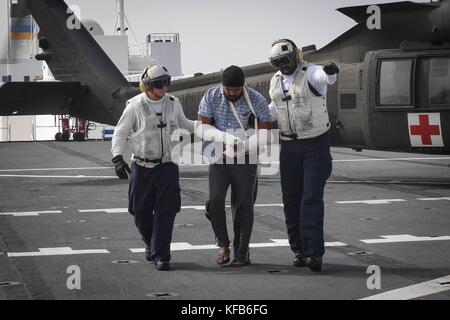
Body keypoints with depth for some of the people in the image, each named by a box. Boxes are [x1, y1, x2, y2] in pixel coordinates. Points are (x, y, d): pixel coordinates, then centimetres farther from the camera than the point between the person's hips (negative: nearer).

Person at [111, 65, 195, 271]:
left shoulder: (173, 103, 4)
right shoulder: (135, 106, -7)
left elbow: (183, 124, 23)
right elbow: (120, 133, -2)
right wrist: (118, 158, -14)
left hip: (168, 167, 1)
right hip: (142, 167, -1)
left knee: (165, 212, -7)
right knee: (141, 212, 7)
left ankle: (160, 256, -4)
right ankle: (151, 243, 35)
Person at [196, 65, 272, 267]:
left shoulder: (256, 100, -10)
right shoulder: (211, 97, -5)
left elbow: (265, 132, -12)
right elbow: (202, 128, -8)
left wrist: (236, 148, -23)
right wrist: (228, 138, -25)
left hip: (244, 159, -1)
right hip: (218, 159, 1)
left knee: (243, 204, -1)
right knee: (215, 201, -12)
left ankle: (242, 252, 8)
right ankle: (223, 244, 5)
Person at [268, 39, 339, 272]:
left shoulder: (310, 73, -13)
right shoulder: (275, 81, 8)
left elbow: (325, 77, -37)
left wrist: (330, 72, -61)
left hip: (316, 144, -6)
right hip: (289, 146, 6)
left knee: (312, 198, -13)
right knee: (291, 200, 6)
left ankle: (314, 252, -15)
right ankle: (300, 250, 16)